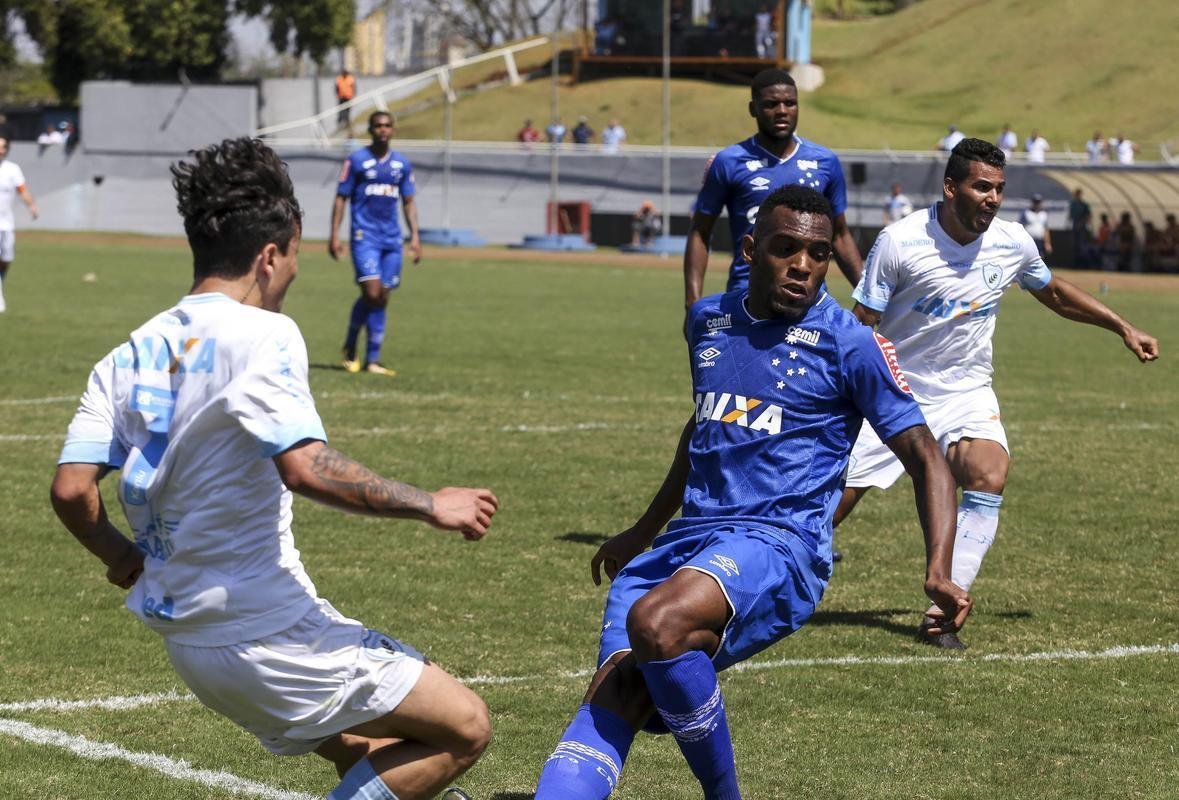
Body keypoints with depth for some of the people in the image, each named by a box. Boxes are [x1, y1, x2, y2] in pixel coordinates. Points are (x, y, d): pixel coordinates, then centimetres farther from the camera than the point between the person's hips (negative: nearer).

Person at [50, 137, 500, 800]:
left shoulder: (129, 356, 8)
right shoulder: (261, 335, -14)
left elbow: (71, 491, 3)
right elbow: (305, 467, -27)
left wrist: (126, 562, 21)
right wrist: (431, 506, -17)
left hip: (186, 638, 9)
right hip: (267, 633, -8)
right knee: (464, 728, 0)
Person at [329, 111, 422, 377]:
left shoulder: (402, 164, 11)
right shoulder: (356, 160, 0)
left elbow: (408, 202, 17)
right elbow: (341, 198, 1)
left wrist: (414, 236, 8)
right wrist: (334, 234, -6)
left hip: (392, 238, 4)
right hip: (365, 235, -4)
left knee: (382, 298, 2)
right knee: (371, 292, -17)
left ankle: (372, 360, 6)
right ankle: (350, 348, 4)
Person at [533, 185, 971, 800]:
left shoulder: (850, 345, -2)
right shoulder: (708, 319, 15)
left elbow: (926, 460, 0)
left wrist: (938, 574, -15)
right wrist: (645, 531, 40)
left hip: (778, 542, -6)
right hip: (687, 541, 6)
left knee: (656, 621, -35)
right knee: (613, 700, -18)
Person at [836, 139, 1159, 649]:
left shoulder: (1013, 243, -4)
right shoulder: (900, 242, -17)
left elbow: (1054, 294, 18)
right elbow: (858, 326, -11)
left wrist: (1122, 327, 16)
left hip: (964, 394, 3)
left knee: (990, 477, -26)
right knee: (831, 508, -5)